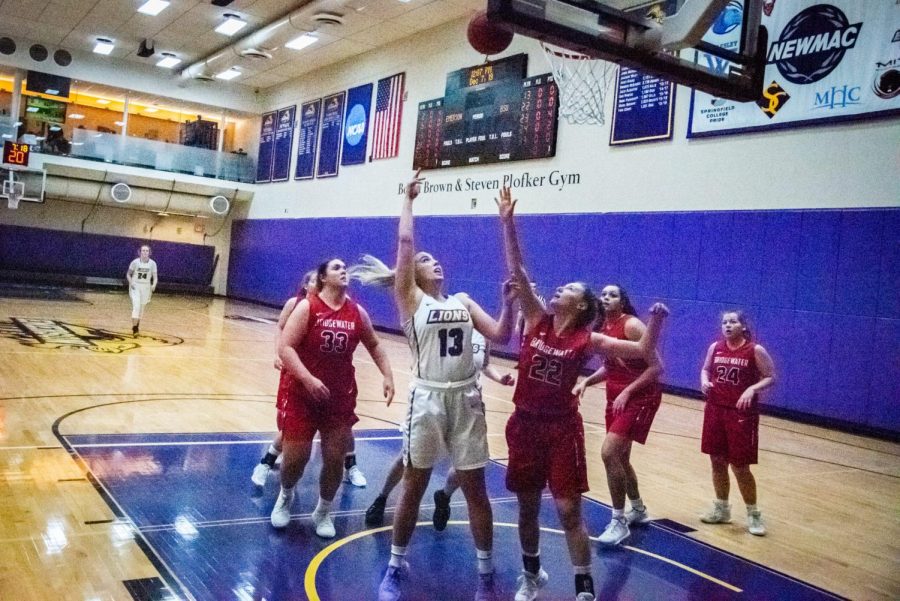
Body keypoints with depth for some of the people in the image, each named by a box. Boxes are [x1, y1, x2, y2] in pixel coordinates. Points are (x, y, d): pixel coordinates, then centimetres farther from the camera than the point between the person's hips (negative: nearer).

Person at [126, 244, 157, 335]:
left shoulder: (152, 263, -6)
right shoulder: (135, 262, -9)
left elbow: (155, 277, -2)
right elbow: (128, 274, 3)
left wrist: (154, 285, -20)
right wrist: (131, 282, -13)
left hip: (146, 287, 2)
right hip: (135, 286, -2)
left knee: (141, 307, 14)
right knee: (136, 305, -16)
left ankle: (137, 325, 32)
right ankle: (134, 326, -15)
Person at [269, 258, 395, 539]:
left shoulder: (357, 312, 1)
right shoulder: (307, 307, -12)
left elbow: (374, 345, 16)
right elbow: (285, 347, -19)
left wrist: (387, 376, 5)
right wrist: (309, 379, -29)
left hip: (341, 396, 4)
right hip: (301, 393, -3)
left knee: (335, 458, 5)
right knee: (296, 457, 3)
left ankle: (323, 512, 28)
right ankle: (285, 497, 37)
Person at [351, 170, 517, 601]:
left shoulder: (463, 302, 13)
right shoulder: (411, 298, 1)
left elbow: (500, 336, 6)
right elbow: (405, 241, -6)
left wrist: (508, 303, -7)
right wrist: (408, 199, 1)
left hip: (466, 398, 3)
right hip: (427, 398, -3)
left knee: (475, 487, 9)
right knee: (414, 486, 7)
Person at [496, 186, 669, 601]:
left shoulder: (587, 341, -5)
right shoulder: (536, 321, 0)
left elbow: (642, 350, -9)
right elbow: (517, 271, -7)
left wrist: (655, 320, -25)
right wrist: (508, 222, -13)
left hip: (562, 428, -3)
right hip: (525, 423, 3)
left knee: (568, 510, -1)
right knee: (526, 507, 14)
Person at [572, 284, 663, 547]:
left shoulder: (632, 325, -18)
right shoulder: (603, 328, 6)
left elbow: (656, 367, -19)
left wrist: (628, 391, -24)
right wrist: (586, 381, 2)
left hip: (640, 398, -9)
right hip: (616, 398, 9)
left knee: (609, 453, -18)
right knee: (619, 457, 17)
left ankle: (619, 522, -4)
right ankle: (638, 510, 40)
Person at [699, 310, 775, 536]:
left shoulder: (755, 350, -8)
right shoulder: (715, 347, 4)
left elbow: (770, 377, -5)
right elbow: (706, 369, 18)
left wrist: (752, 389, -21)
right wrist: (704, 381, -4)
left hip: (742, 413, -4)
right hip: (715, 410, 5)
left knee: (740, 466, -1)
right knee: (717, 462, 11)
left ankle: (753, 514, 17)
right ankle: (721, 509, 28)